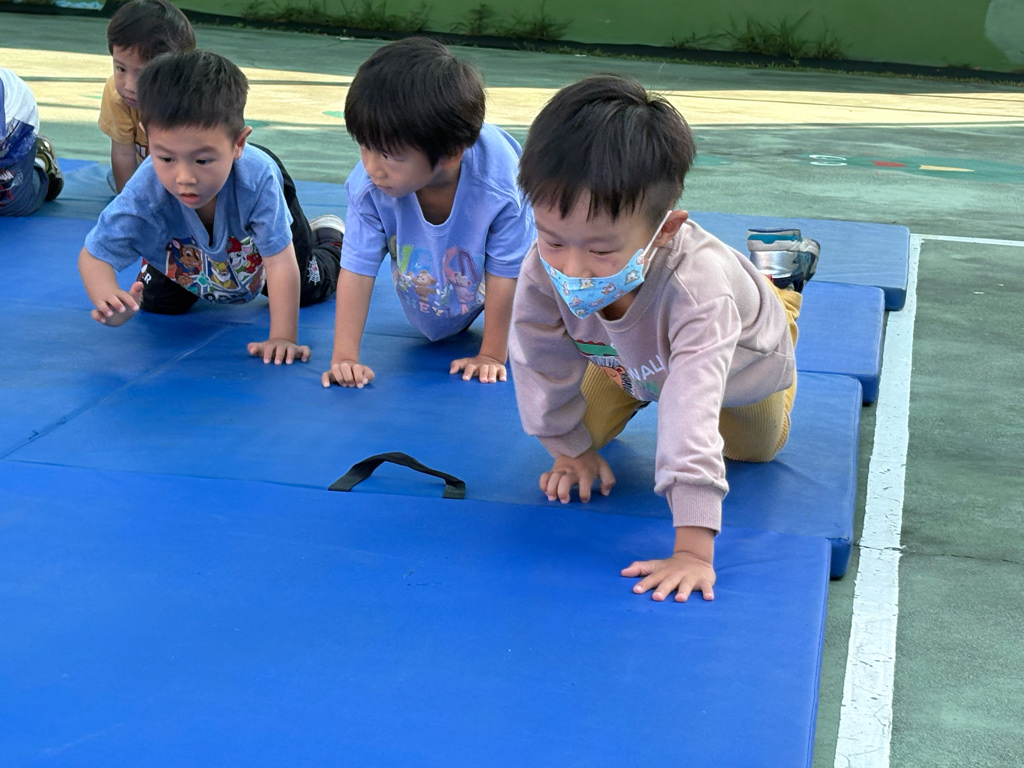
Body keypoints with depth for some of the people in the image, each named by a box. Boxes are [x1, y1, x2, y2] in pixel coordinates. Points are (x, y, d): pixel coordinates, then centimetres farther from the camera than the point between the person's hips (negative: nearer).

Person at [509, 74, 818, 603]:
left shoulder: (696, 286, -54)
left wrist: (692, 550, -63)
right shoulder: (543, 273, -42)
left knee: (756, 449, 28)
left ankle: (780, 300, 45)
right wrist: (571, 450, -11)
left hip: (738, 360, -2)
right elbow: (542, 367, -21)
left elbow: (692, 415, -60)